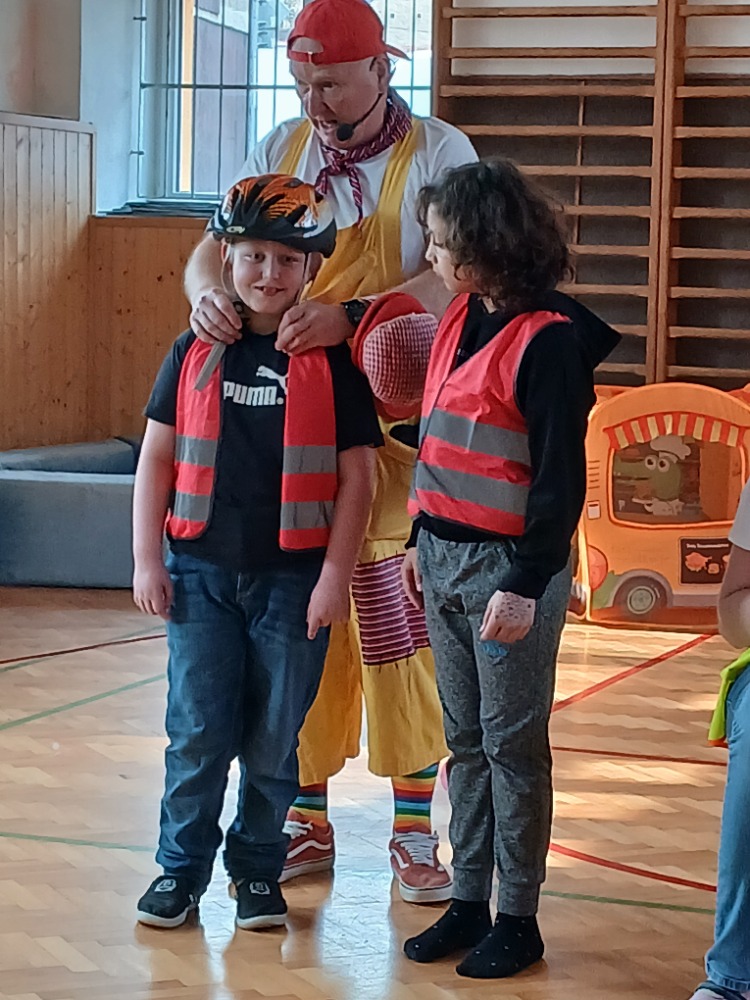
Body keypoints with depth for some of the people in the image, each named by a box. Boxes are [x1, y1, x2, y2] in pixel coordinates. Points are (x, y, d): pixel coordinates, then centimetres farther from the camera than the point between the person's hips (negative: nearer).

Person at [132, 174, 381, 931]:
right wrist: (147, 560, 1)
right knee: (197, 731, 2)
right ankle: (181, 867, 15)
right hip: (202, 571, 1)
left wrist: (335, 576, -6)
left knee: (274, 736, 6)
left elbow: (356, 475, -1)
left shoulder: (331, 363, -1)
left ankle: (258, 868, 20)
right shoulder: (195, 353, 4)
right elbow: (156, 457, 7)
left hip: (294, 578, -1)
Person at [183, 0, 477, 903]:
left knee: (397, 619, -4)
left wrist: (350, 315, -32)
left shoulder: (437, 154, -5)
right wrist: (208, 290, -20)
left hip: (395, 428, -4)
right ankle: (307, 821, 17)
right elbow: (216, 245, 5)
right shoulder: (280, 151, 9)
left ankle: (413, 830, 7)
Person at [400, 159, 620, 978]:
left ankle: (517, 919, 12)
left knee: (512, 743, 2)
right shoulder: (462, 319, 8)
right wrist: (421, 541, 17)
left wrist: (525, 585, -19)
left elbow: (559, 477, -17)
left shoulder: (548, 339, -16)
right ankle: (468, 902, 20)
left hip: (509, 566, -7)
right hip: (446, 556, 7)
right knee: (465, 739, 12)